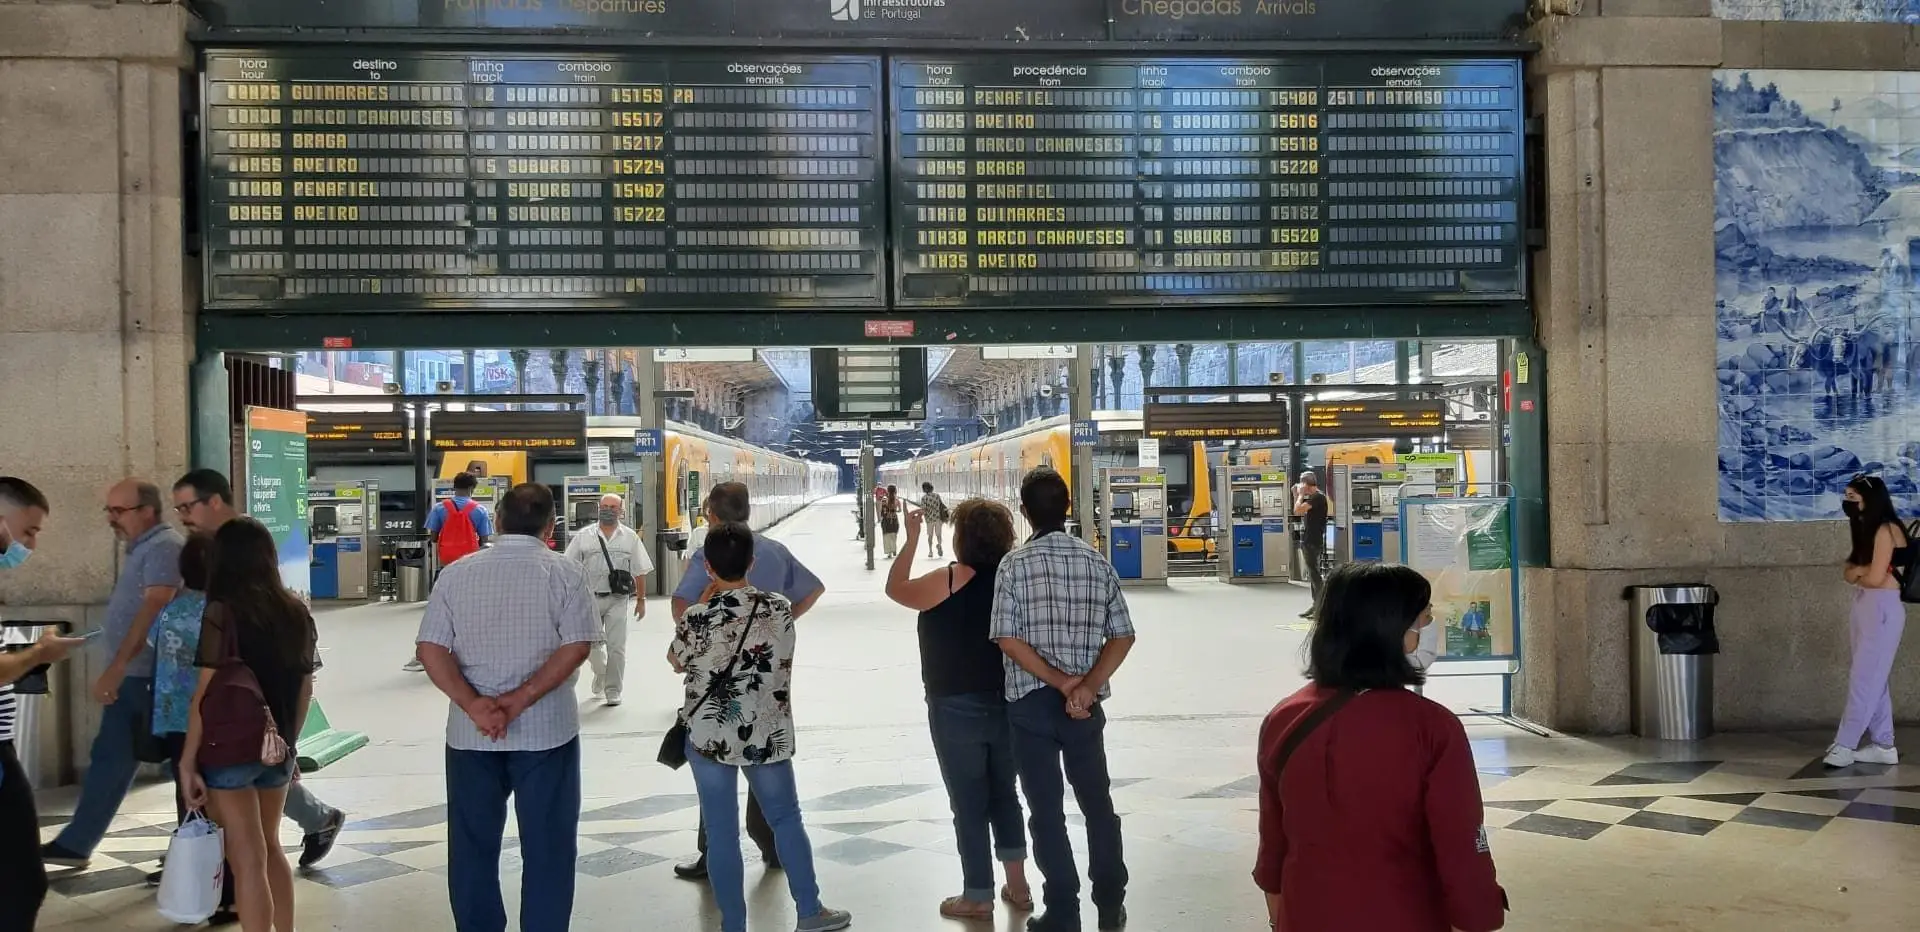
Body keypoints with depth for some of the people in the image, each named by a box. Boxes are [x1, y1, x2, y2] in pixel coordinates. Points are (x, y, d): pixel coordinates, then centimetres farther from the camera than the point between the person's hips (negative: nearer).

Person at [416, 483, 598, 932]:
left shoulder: (456, 573, 5)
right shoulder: (563, 571, -4)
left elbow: (431, 648, -3)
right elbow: (577, 645, -13)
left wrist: (473, 705, -11)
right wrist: (522, 699, -13)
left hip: (470, 732, 3)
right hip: (545, 729, -2)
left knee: (472, 845, 14)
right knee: (547, 845, 7)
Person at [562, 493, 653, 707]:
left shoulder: (630, 537, 3)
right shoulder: (583, 536, 3)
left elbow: (639, 572, 6)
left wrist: (641, 600, 3)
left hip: (618, 599, -1)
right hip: (590, 598, 1)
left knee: (616, 647, -1)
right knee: (591, 645, 7)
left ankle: (613, 691, 10)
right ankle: (601, 672, 37)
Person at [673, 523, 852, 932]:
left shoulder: (696, 618, -15)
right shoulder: (780, 609, -8)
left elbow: (678, 664, 4)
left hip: (709, 735, -2)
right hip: (769, 734, 2)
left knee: (722, 833, 7)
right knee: (787, 818, 19)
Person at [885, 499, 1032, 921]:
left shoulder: (949, 580, -17)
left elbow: (895, 588, -2)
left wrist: (912, 538, 5)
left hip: (957, 708, -5)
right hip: (1007, 704, 5)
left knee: (969, 803, 5)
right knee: (1005, 794, 20)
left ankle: (978, 897, 14)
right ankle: (1017, 884, 26)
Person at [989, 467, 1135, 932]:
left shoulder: (1014, 564, -7)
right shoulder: (1097, 562, 2)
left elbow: (1009, 639, -15)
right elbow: (1123, 636, -3)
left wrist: (1059, 680, -12)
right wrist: (1087, 686, -10)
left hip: (1031, 702, -3)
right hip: (1085, 704, 3)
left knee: (1046, 809, 6)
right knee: (1098, 802, 17)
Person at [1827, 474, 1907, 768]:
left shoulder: (1886, 529, -13)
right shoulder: (1867, 531, 17)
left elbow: (1874, 578, -17)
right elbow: (1849, 571, 9)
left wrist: (1858, 574, 3)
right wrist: (1864, 570, -11)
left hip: (1883, 609, -9)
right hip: (1865, 607, 9)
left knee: (1864, 678, -8)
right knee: (1873, 679, 9)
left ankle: (1844, 745, -7)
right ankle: (1883, 745, 13)